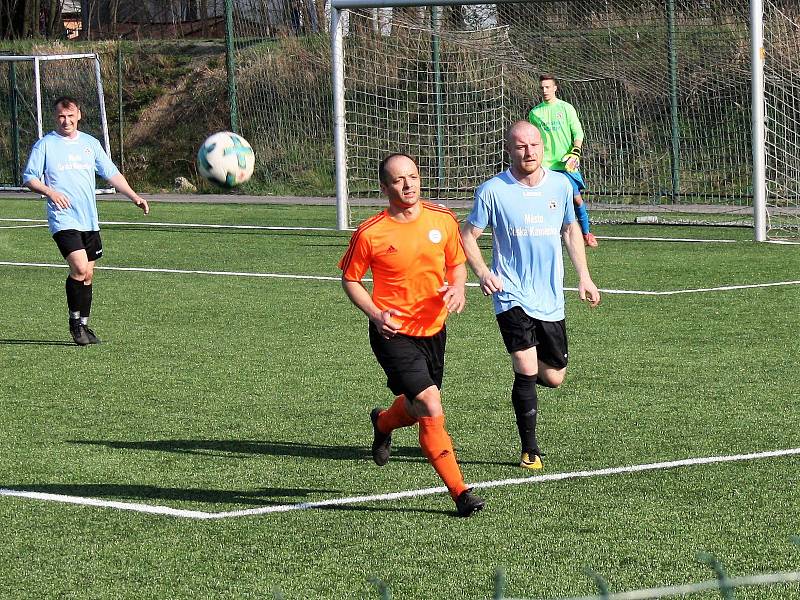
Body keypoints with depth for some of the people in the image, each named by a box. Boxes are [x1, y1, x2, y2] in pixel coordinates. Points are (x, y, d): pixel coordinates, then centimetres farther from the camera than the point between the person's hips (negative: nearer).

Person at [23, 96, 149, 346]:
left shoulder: (90, 143, 12)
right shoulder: (45, 145, -1)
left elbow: (112, 174, 17)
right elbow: (29, 177, -1)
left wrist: (134, 196, 7)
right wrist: (49, 192, -19)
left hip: (89, 221, 5)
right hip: (64, 220, -5)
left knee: (87, 275, 8)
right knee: (80, 268, -20)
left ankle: (83, 325, 19)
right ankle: (75, 321, -4)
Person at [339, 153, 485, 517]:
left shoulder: (442, 220, -3)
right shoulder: (369, 234, -14)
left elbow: (457, 264, 12)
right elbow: (350, 279, 0)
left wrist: (458, 287, -11)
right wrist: (375, 314, -16)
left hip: (433, 329, 5)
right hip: (394, 333, -5)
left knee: (419, 408, 19)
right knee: (431, 408, -19)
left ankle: (383, 422, 52)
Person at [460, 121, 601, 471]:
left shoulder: (560, 185, 3)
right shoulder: (493, 191, -8)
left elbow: (570, 230, 18)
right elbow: (467, 235, -1)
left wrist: (584, 277, 12)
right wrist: (482, 271, -18)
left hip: (550, 299, 4)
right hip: (512, 295, -4)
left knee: (554, 378, 7)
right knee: (527, 370, -16)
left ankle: (524, 372, 44)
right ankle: (529, 450, -1)